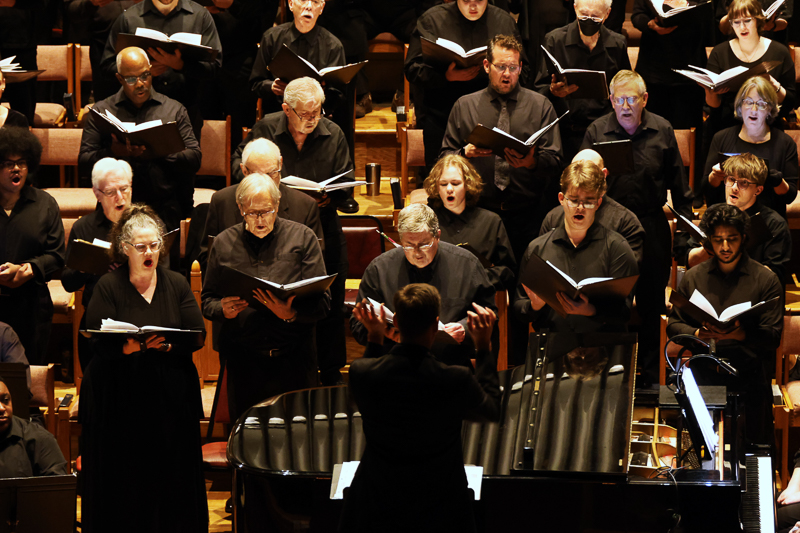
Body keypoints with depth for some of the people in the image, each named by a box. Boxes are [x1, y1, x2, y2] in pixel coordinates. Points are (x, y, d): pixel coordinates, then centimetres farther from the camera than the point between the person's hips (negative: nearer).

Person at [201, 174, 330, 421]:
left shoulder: (303, 238, 4)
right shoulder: (223, 243, 10)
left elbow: (322, 301, -2)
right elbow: (207, 301, 14)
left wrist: (292, 314, -21)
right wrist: (223, 310, -9)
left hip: (293, 358, -1)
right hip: (243, 361, 1)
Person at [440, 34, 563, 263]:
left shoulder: (540, 106, 10)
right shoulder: (464, 106, 12)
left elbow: (554, 162, 2)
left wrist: (532, 162, -19)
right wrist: (465, 153, -11)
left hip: (527, 217, 0)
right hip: (478, 214, 0)